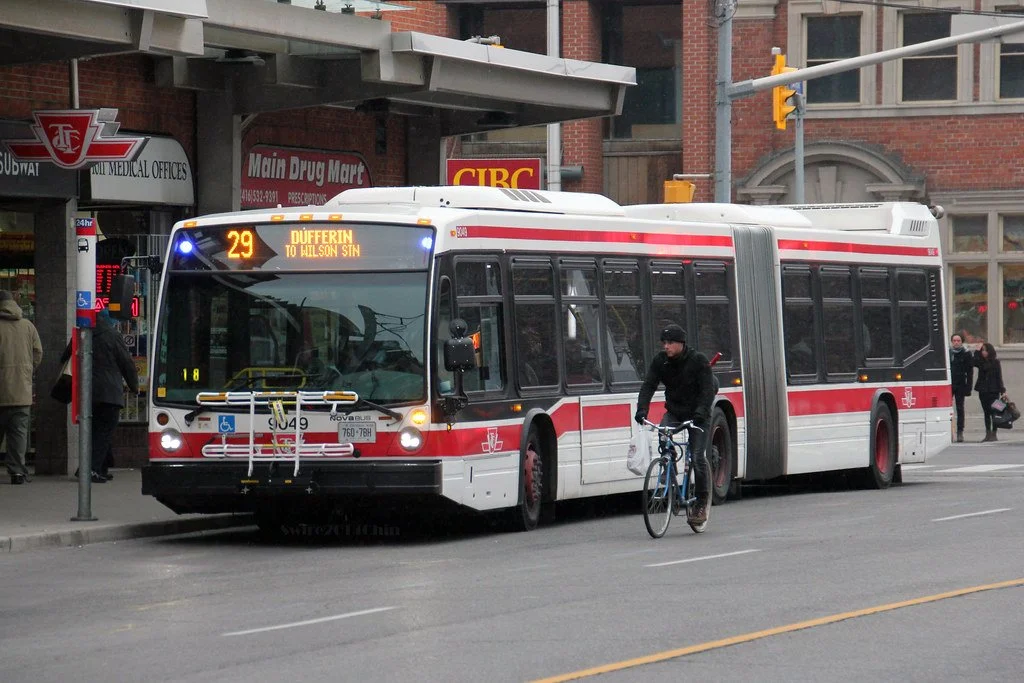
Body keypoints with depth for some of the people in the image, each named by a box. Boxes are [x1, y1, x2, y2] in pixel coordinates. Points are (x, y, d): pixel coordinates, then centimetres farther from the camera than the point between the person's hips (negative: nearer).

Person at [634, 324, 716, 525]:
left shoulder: (698, 361, -13)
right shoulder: (660, 361, -1)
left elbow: (708, 390, -19)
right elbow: (648, 386, -7)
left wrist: (701, 412, -36)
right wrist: (642, 410, -25)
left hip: (697, 415, -3)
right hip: (674, 412, 4)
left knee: (698, 457, -12)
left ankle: (702, 501, -1)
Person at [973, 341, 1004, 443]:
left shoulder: (995, 362, -2)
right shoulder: (981, 362, 7)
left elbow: (999, 377, -3)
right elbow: (974, 363, -15)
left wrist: (1002, 390, -8)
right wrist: (977, 351, -10)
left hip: (993, 391, -4)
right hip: (983, 391, 4)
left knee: (994, 412, -2)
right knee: (986, 412, 8)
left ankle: (993, 434, 2)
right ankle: (988, 434, 12)